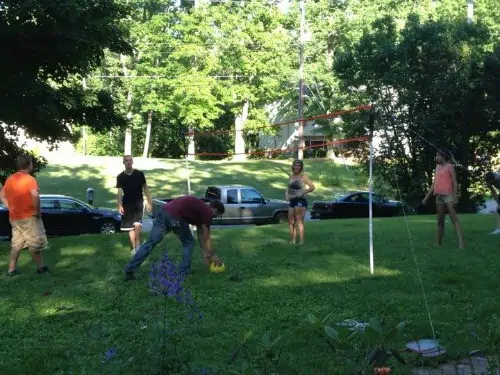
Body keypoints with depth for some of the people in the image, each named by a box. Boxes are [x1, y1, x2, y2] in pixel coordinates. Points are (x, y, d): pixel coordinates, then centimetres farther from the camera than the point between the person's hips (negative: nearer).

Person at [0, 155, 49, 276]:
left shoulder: (10, 179, 9)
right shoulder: (29, 179, -15)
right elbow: (35, 196, -29)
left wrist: (11, 208, 13)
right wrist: (37, 211, -17)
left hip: (14, 218, 7)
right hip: (29, 216, -7)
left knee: (16, 244, 13)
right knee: (35, 243, 3)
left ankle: (11, 270, 12)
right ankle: (41, 267, 11)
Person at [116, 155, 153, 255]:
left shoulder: (139, 174, -2)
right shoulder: (120, 177, 1)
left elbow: (145, 188, 3)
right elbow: (119, 192, -1)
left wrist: (149, 202, -1)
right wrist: (120, 206, -14)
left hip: (138, 203, -2)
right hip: (127, 204, 2)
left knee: (137, 225, -19)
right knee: (130, 227, 5)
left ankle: (138, 245, -4)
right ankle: (134, 248, 15)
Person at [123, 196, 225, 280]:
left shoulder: (199, 208, 32)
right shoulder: (207, 212, 8)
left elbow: (200, 234, 35)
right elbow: (206, 237, 11)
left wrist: (205, 253, 38)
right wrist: (212, 255, 23)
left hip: (163, 212, 8)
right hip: (175, 217, -8)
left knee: (150, 243, 11)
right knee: (189, 243, 14)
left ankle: (129, 271, 11)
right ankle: (183, 274, 15)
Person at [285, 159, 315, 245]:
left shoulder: (304, 176, -6)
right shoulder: (291, 176, 13)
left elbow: (312, 187, -11)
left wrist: (303, 192, -19)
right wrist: (286, 193, 5)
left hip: (300, 201, -7)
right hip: (292, 201, 7)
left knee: (299, 221, -9)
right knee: (291, 221, 9)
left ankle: (301, 241, -7)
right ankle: (293, 240, 18)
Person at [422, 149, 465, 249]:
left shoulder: (449, 166, -2)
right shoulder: (437, 167, 19)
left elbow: (455, 182, -7)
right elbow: (434, 184, 22)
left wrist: (455, 196, -17)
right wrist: (427, 197, 18)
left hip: (448, 196, -7)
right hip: (439, 197, 7)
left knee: (454, 219, -14)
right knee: (440, 221, 10)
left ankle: (461, 242, -20)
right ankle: (438, 244, 14)